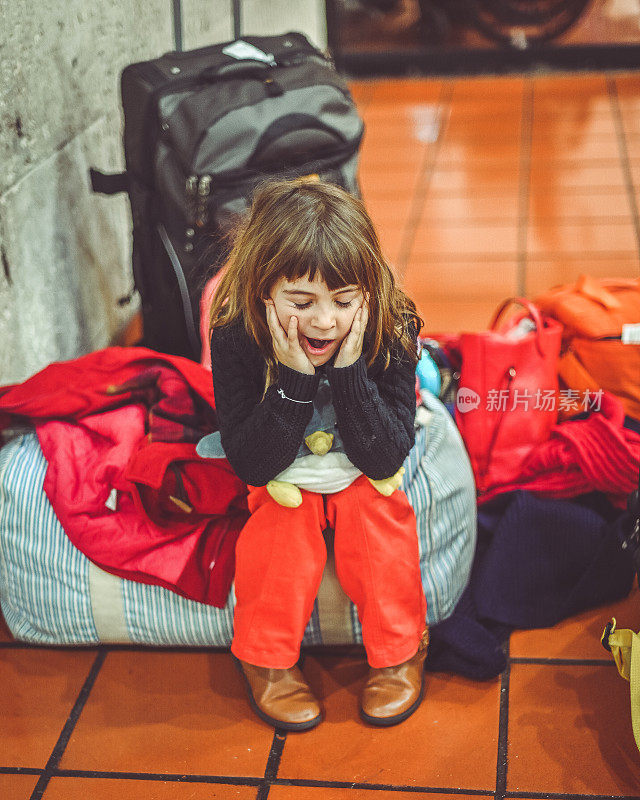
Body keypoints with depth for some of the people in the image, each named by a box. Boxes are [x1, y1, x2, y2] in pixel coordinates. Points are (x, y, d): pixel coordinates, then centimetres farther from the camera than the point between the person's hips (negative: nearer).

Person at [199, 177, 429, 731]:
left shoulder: (391, 335, -24)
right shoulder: (235, 341, -26)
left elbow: (386, 458, -24)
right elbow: (251, 465, -25)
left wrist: (349, 371, -37)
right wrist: (295, 379, -38)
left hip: (365, 478, 1)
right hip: (283, 481, 0)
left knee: (380, 535, -26)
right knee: (282, 543, -27)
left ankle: (398, 651, 0)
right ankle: (267, 657, 0)